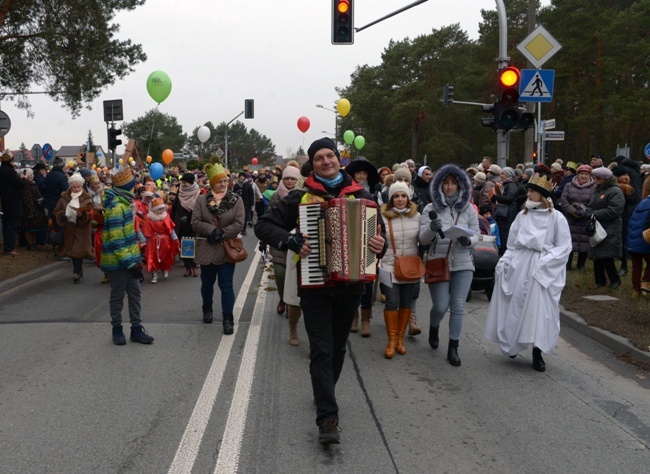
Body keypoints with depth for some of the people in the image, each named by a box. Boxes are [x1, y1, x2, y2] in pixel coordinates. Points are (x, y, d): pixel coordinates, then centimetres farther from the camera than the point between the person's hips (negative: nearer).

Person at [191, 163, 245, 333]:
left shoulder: (236, 200, -2)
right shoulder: (201, 200, 0)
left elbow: (239, 223, -10)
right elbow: (195, 223, -6)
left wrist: (222, 234, -18)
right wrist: (213, 231, -20)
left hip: (227, 249, -2)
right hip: (206, 249, 2)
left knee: (226, 285, -2)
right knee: (207, 282, 18)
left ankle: (228, 318, 4)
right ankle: (207, 308, 41)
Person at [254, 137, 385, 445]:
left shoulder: (360, 196, 3)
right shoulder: (301, 197, -2)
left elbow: (379, 232, 8)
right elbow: (263, 226, -3)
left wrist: (381, 244, -16)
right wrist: (293, 241, -18)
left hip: (350, 285, 3)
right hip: (315, 285, -3)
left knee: (338, 348, 16)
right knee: (322, 351, -7)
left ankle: (324, 394, 38)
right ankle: (328, 418, -5)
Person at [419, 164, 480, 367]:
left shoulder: (468, 209, 3)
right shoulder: (431, 208, -2)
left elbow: (476, 235, 6)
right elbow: (422, 239, -4)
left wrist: (468, 240, -17)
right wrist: (432, 229, -25)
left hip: (462, 264, 2)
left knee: (458, 307, 2)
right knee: (440, 306, -1)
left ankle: (453, 348, 13)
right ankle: (433, 328, 34)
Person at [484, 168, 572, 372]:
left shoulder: (556, 217, -4)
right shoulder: (523, 215, 8)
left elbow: (564, 247, -5)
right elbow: (512, 244, 13)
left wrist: (543, 263, -15)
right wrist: (504, 262, 1)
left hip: (543, 270, -3)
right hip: (519, 265, 4)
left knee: (540, 309, -3)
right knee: (515, 306, 4)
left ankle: (537, 353, 8)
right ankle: (512, 344, 20)